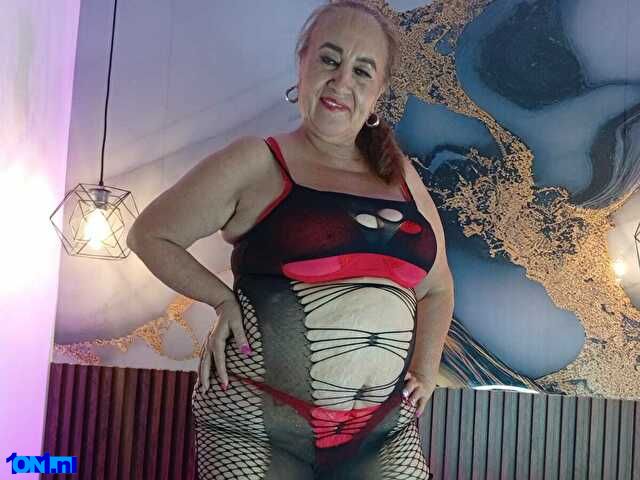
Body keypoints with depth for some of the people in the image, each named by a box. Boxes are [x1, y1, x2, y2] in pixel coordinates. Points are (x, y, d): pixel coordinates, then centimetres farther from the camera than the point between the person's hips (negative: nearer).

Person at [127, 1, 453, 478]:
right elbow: (150, 235, 4)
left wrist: (426, 371, 11)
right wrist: (224, 299, -6)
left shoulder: (401, 177, 8)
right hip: (257, 423, -4)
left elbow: (436, 286, 21)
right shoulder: (255, 162, -4)